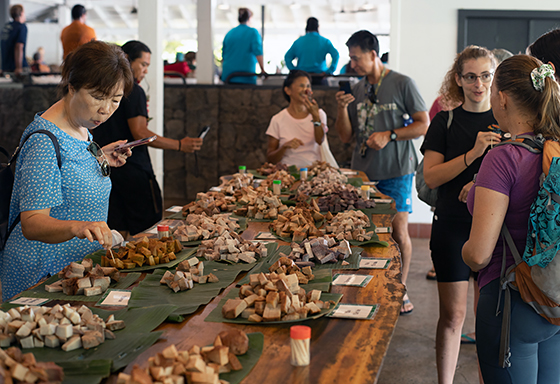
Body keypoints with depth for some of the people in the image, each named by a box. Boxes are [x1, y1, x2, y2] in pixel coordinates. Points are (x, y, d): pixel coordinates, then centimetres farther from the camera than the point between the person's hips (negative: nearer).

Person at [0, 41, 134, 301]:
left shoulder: (80, 128, 6)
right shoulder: (44, 141, -23)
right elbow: (31, 223, -30)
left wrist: (99, 160, 9)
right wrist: (76, 227, -48)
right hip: (44, 270, -9)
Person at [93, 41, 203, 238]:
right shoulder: (133, 90, -12)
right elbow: (139, 133, -19)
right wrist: (180, 145, -18)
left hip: (106, 168, 8)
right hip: (132, 168, -8)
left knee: (117, 231, 11)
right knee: (147, 231, 0)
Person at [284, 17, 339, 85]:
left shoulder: (298, 41, 7)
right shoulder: (325, 41, 1)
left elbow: (287, 57, 8)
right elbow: (335, 55, -9)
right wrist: (329, 71, -8)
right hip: (320, 75, -2)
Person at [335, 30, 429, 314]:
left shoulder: (402, 84, -2)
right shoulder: (357, 90, 12)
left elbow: (424, 125, -3)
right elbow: (346, 136, 13)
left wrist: (389, 135, -13)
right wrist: (343, 109, -3)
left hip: (395, 173, -4)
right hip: (362, 173, 4)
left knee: (398, 232, -4)